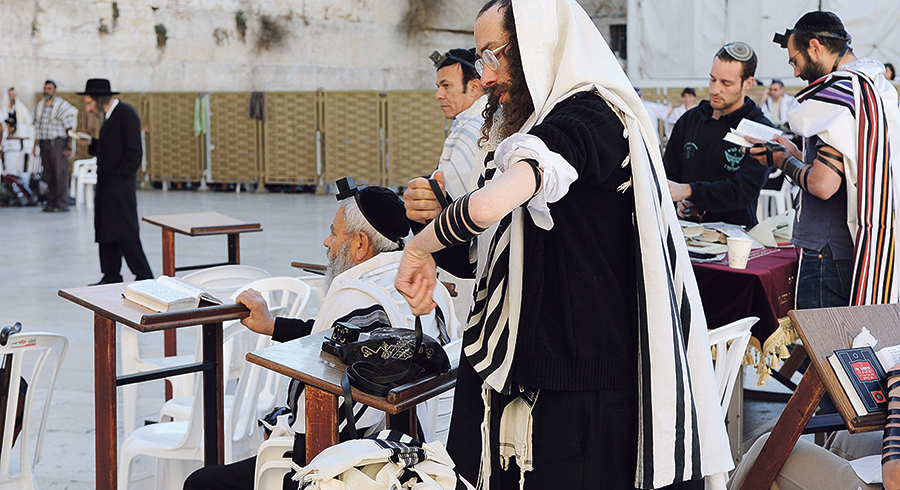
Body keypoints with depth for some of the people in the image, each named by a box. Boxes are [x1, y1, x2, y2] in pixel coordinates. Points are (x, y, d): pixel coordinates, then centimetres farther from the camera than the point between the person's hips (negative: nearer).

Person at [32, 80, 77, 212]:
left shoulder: (62, 106, -2)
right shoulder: (39, 107, 15)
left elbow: (69, 128, -5)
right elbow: (37, 129, 18)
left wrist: (69, 147, -12)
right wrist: (36, 146, 12)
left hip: (58, 143, -6)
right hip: (44, 144, 6)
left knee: (61, 174, -8)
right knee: (48, 175, 6)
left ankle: (62, 204, -5)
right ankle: (51, 203, 12)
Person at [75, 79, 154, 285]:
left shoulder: (126, 114, -12)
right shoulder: (109, 117, 17)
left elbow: (134, 152, -17)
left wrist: (119, 176, -17)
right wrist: (91, 143, 10)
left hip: (121, 187, -10)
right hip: (106, 187, 10)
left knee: (126, 233, -10)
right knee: (105, 233, 11)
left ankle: (144, 278, -5)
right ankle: (111, 278, 18)